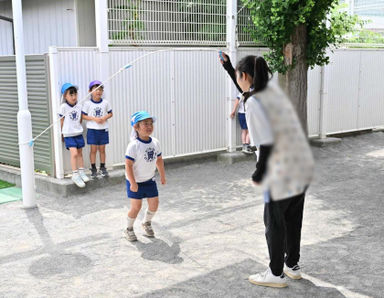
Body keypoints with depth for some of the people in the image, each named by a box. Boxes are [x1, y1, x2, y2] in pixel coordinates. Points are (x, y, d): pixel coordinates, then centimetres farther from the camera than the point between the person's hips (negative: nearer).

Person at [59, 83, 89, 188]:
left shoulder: (79, 106, 2)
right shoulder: (63, 107, -10)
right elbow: (61, 121, -3)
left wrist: (77, 127, 8)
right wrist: (63, 133, 2)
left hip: (78, 133, 5)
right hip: (68, 135, -5)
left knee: (80, 153, 12)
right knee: (74, 153, -14)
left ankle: (81, 172, 23)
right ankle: (75, 175, -8)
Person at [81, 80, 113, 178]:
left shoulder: (105, 103, 2)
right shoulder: (88, 104, -4)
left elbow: (110, 113, 9)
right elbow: (83, 116, -4)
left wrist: (104, 118, -11)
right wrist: (94, 119, -16)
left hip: (103, 129, 2)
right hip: (92, 130, -2)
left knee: (102, 149, 9)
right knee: (93, 149, 1)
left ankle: (102, 168, 20)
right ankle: (93, 169, 11)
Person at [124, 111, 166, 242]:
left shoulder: (155, 142, -3)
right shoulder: (134, 145, -23)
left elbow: (159, 159, 11)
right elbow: (128, 165, -24)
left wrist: (162, 175, 15)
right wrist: (133, 183, -24)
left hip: (150, 180, 6)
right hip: (135, 181, -6)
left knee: (154, 204, 8)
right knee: (136, 206, -1)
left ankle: (147, 223, 37)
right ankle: (129, 229, 23)